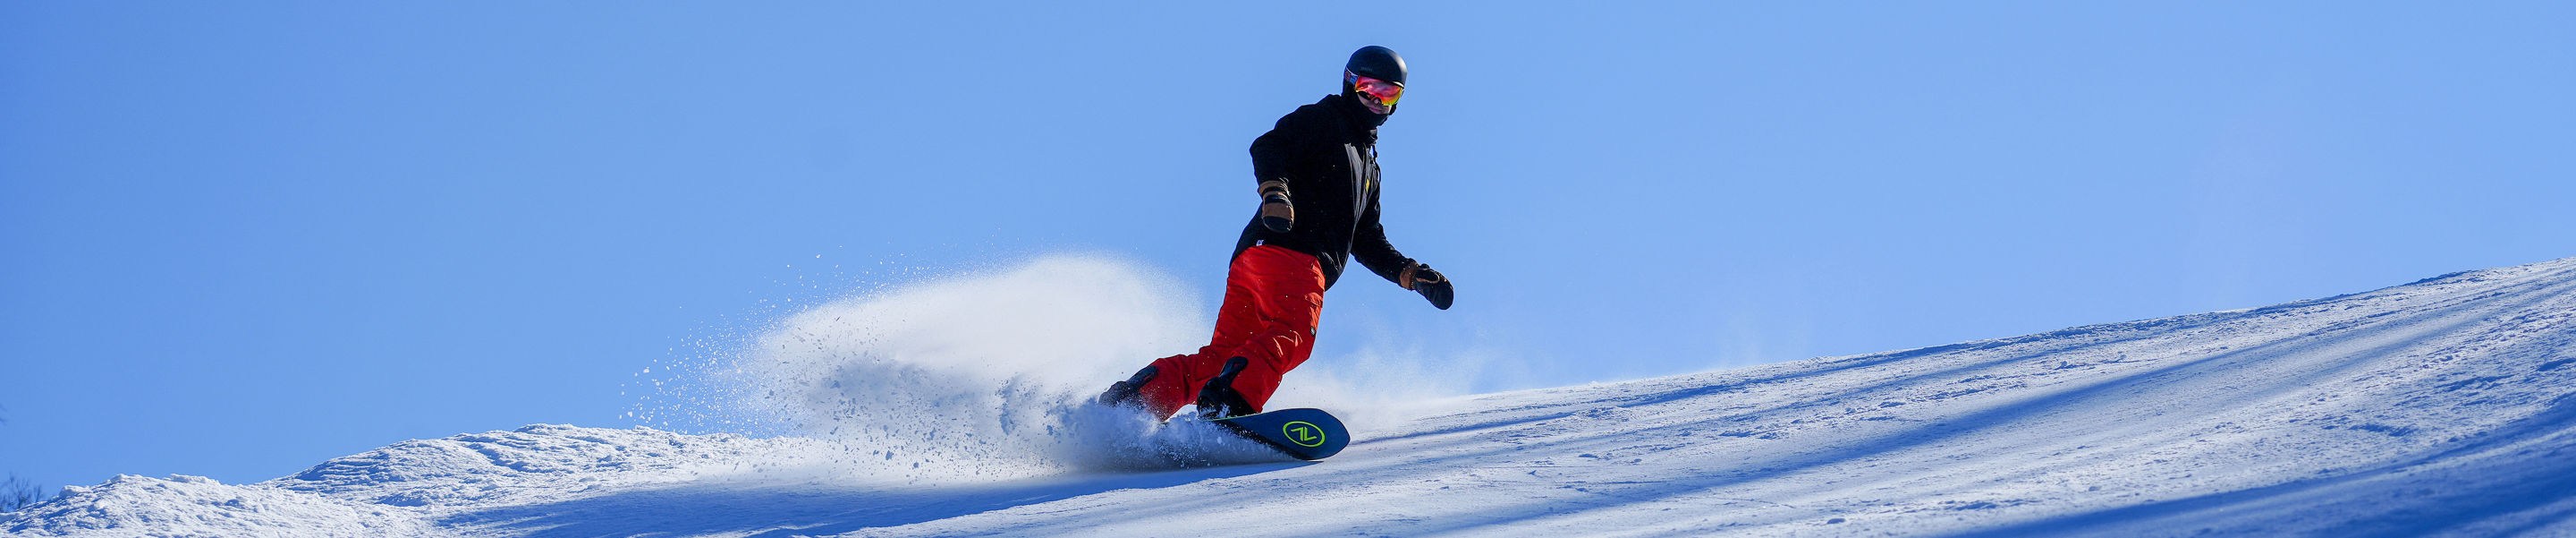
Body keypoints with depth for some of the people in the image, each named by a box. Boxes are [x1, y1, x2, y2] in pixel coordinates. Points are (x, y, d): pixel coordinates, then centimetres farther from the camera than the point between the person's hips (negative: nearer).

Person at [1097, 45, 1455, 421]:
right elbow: (1268, 148, -6)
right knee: (1293, 334, -31)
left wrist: (1413, 275, 27)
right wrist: (1274, 189, -26)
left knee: (1224, 355, -4)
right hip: (1285, 249, -8)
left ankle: (1128, 399, -11)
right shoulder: (1322, 120, 12)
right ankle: (1224, 404, -52)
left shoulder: (1370, 170, 38)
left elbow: (1369, 243, 39)